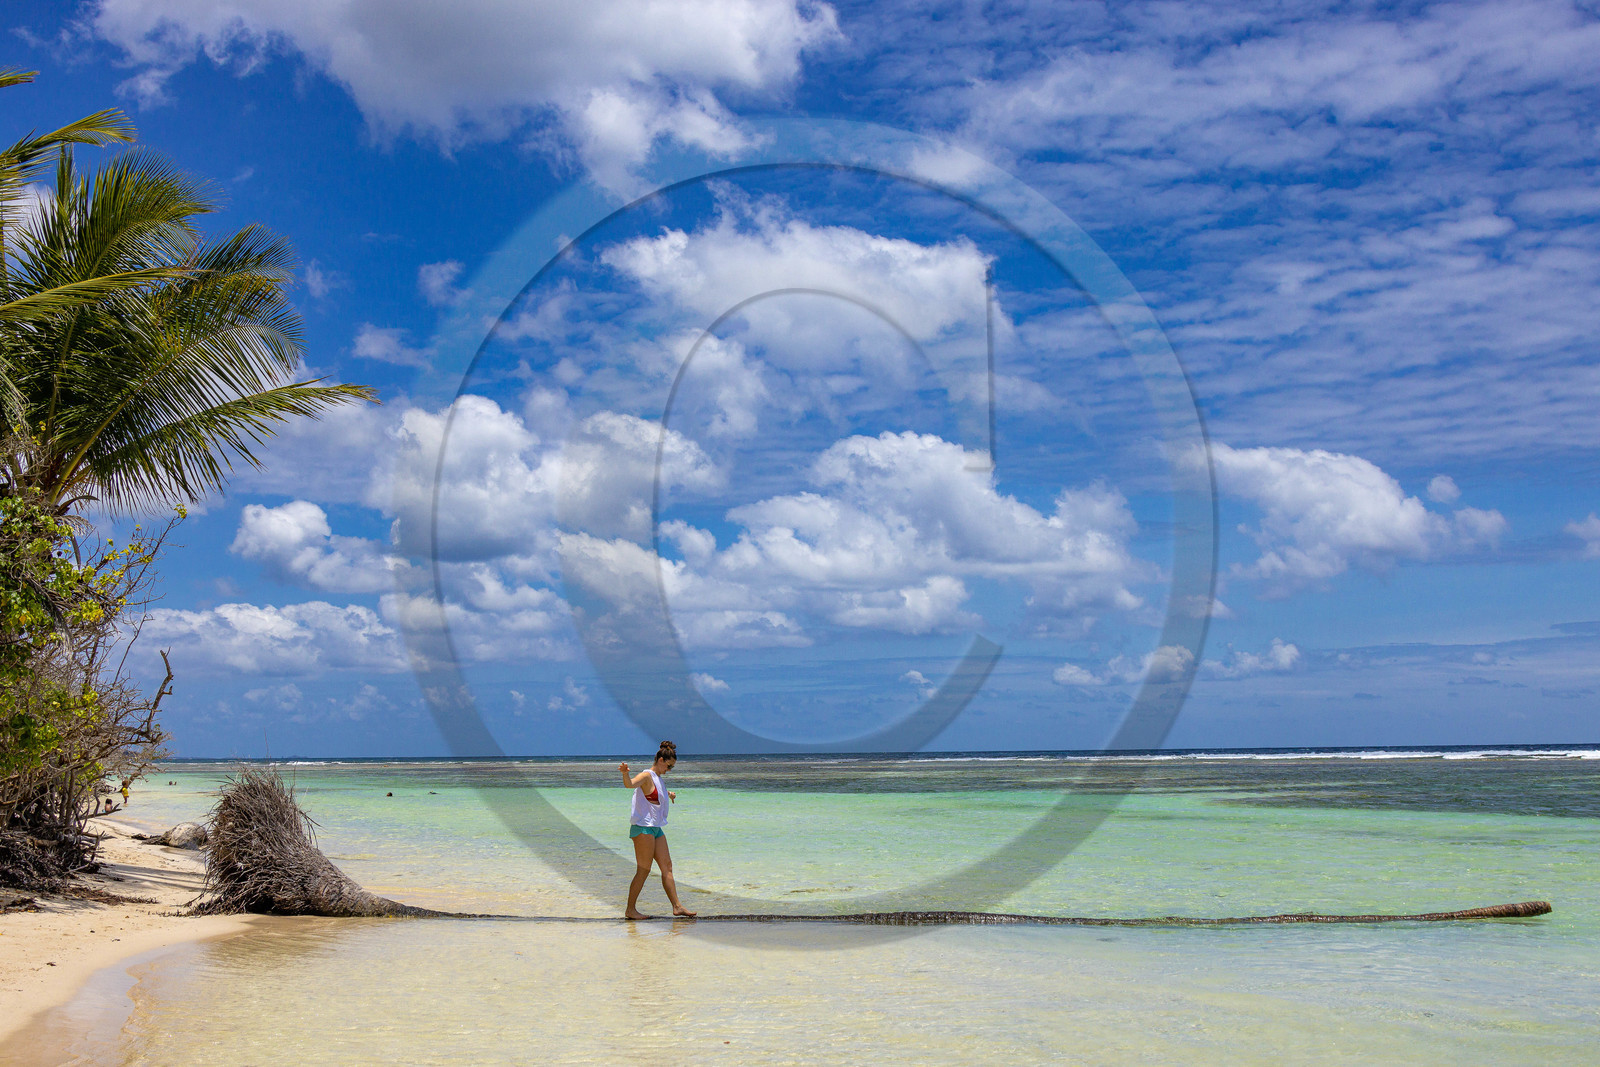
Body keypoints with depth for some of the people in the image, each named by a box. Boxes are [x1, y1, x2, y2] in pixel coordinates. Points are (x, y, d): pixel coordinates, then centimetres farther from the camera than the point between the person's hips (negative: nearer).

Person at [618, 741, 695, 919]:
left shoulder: (658, 779, 17)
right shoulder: (646, 776, -12)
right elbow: (630, 784, -34)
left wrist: (668, 794, 43)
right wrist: (625, 773, -53)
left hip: (656, 828, 10)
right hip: (643, 828, -10)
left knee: (667, 866, 8)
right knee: (644, 870, -6)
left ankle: (677, 906, 11)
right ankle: (630, 909, 1)